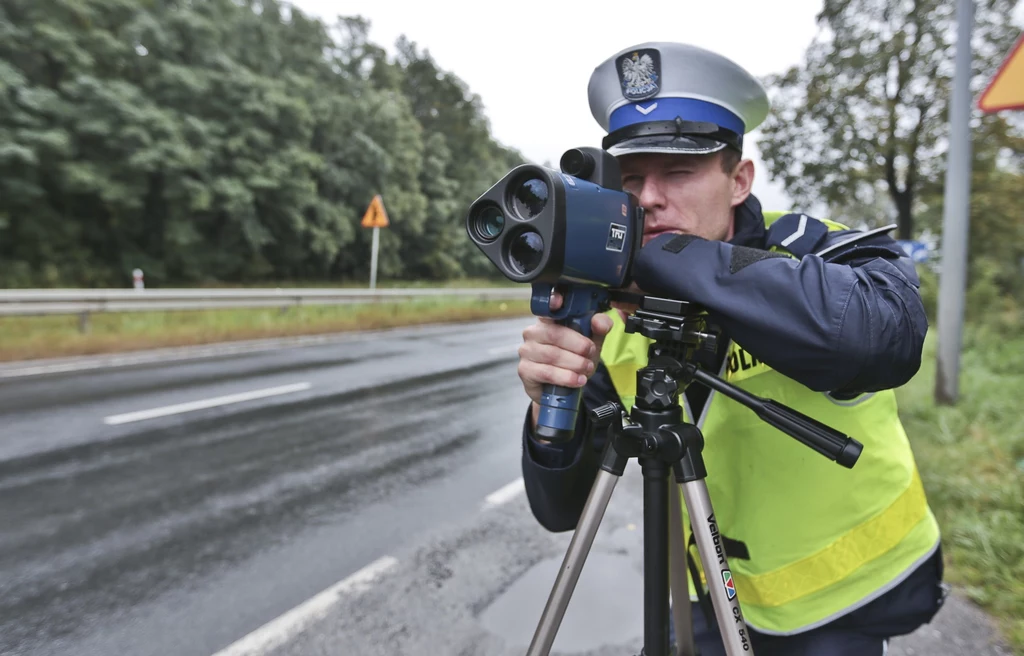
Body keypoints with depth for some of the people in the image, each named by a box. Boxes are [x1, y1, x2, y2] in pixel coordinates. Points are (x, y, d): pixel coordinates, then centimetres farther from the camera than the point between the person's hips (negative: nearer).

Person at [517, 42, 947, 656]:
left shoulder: (826, 252, -21)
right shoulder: (617, 319, -13)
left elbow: (884, 334, -46)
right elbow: (564, 509, -14)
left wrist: (655, 253, -42)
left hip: (848, 599, -2)